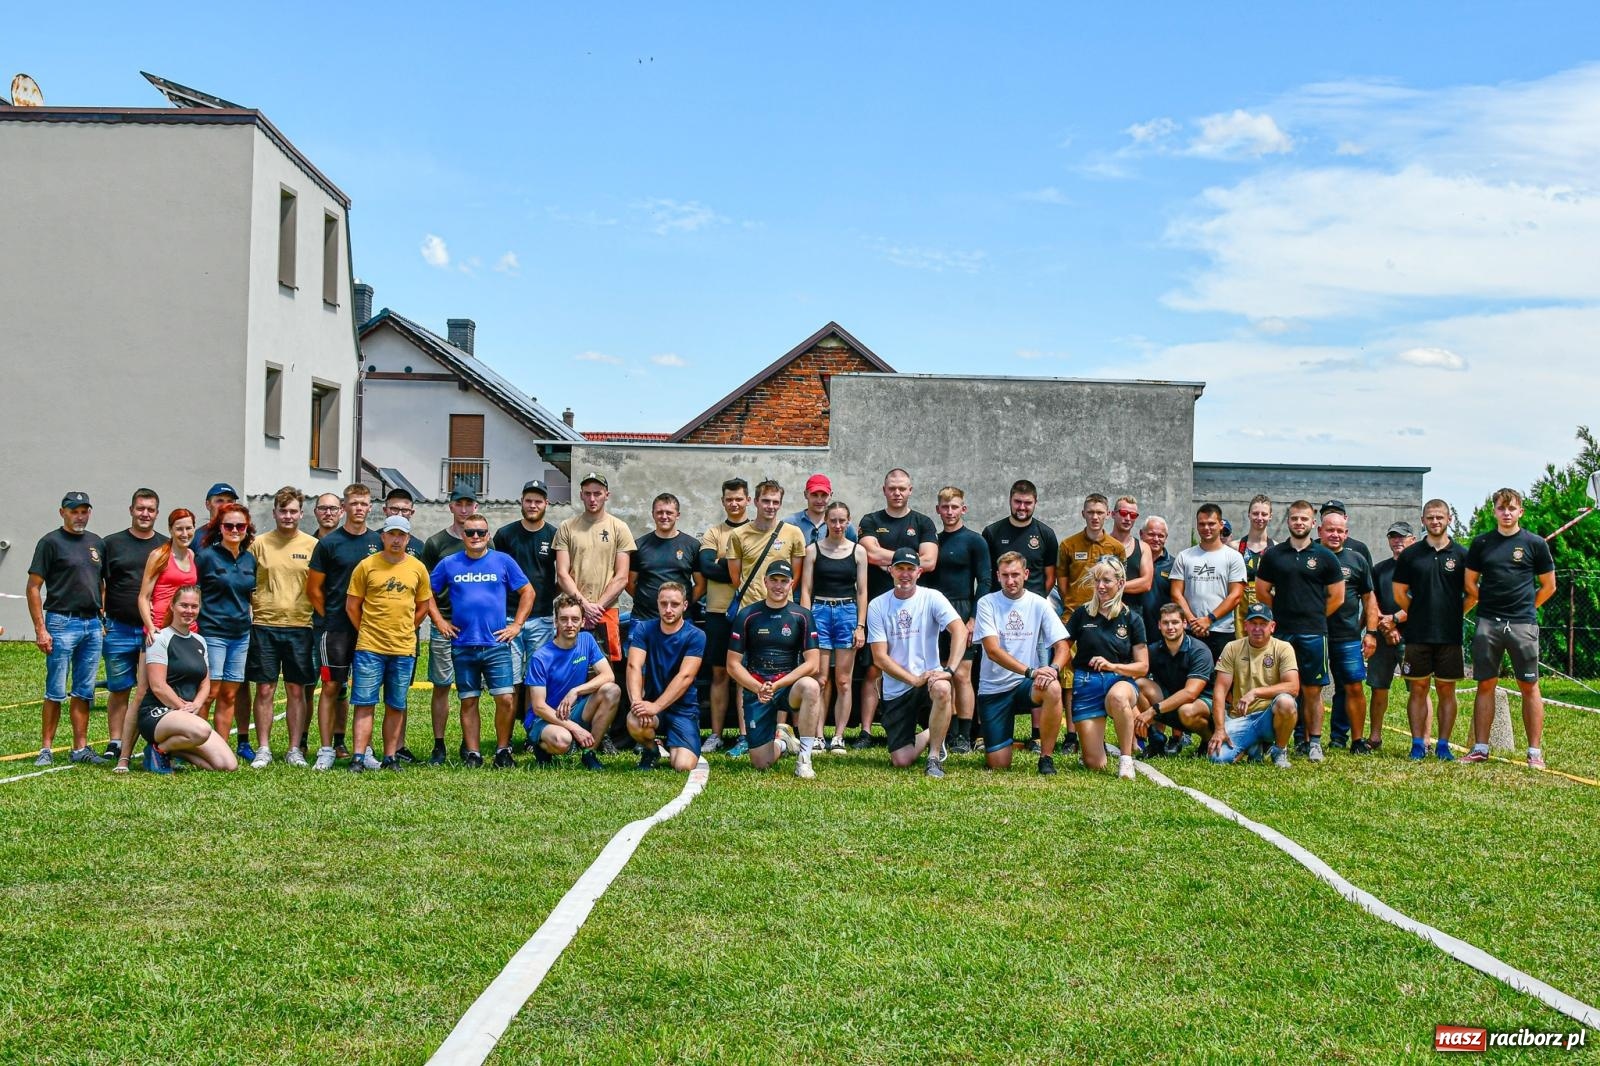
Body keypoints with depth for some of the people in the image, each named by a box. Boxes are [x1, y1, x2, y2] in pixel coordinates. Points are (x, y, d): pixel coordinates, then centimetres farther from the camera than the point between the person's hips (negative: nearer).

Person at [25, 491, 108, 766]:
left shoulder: (97, 543, 13)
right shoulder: (51, 542, -4)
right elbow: (34, 588, -6)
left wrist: (104, 619, 12)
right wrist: (40, 629, -12)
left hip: (92, 625, 6)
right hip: (62, 622, -5)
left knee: (84, 692, 9)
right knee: (56, 692, -3)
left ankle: (80, 748, 14)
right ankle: (46, 749, 4)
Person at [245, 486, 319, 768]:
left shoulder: (312, 545, 4)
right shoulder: (260, 544, 5)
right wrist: (251, 611, -3)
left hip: (300, 627, 0)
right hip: (264, 627, 0)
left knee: (297, 691, 4)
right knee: (265, 690, 2)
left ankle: (295, 749, 12)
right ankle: (263, 749, 9)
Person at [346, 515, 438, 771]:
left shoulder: (417, 568, 6)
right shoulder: (367, 565, 0)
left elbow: (423, 606, 15)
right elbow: (352, 605, 4)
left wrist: (404, 630, 9)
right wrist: (367, 632, 4)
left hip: (404, 649, 2)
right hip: (369, 647, -2)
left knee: (396, 706, 7)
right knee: (364, 703, -4)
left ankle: (390, 757, 14)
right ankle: (360, 757, -3)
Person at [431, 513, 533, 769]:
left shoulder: (503, 561, 4)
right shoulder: (449, 564, 6)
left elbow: (527, 592, 8)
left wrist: (516, 625, 2)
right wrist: (440, 621, 4)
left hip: (496, 644, -1)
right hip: (462, 646, 1)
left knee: (506, 699, -9)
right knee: (468, 702, 6)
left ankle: (503, 751, 6)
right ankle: (472, 754, 14)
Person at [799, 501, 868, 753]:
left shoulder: (858, 551, 6)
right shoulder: (813, 549, 4)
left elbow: (862, 591, 7)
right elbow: (806, 590, 3)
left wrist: (861, 626, -1)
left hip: (848, 613, 1)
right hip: (820, 612, -1)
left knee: (844, 681, 1)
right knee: (821, 680, -2)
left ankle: (838, 737, 5)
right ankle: (818, 736, 2)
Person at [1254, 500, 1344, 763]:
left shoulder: (1324, 557, 5)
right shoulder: (1273, 555, 8)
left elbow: (1337, 597, 9)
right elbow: (1261, 592, 13)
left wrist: (1314, 617, 8)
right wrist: (1286, 612, 10)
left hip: (1313, 633, -1)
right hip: (1281, 633, 1)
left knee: (1312, 690, -1)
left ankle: (1314, 741, 3)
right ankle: (1298, 739, 7)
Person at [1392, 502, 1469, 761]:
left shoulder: (1461, 555, 3)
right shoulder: (1410, 555, 6)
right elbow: (1399, 592, 12)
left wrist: (1455, 614, 4)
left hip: (1450, 635, 0)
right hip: (1417, 634, 1)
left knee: (1446, 690, 3)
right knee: (1418, 689, 2)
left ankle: (1443, 745, 8)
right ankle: (1418, 744, 6)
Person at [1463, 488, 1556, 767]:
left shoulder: (1535, 544, 2)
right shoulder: (1481, 543, 8)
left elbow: (1549, 586, 8)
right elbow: (1470, 582, 15)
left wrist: (1525, 608, 9)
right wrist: (1489, 605, 10)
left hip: (1523, 625, -2)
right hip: (1488, 624, 2)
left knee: (1529, 686, 0)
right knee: (1485, 685, 4)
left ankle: (1535, 751, 4)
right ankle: (1480, 748, 8)